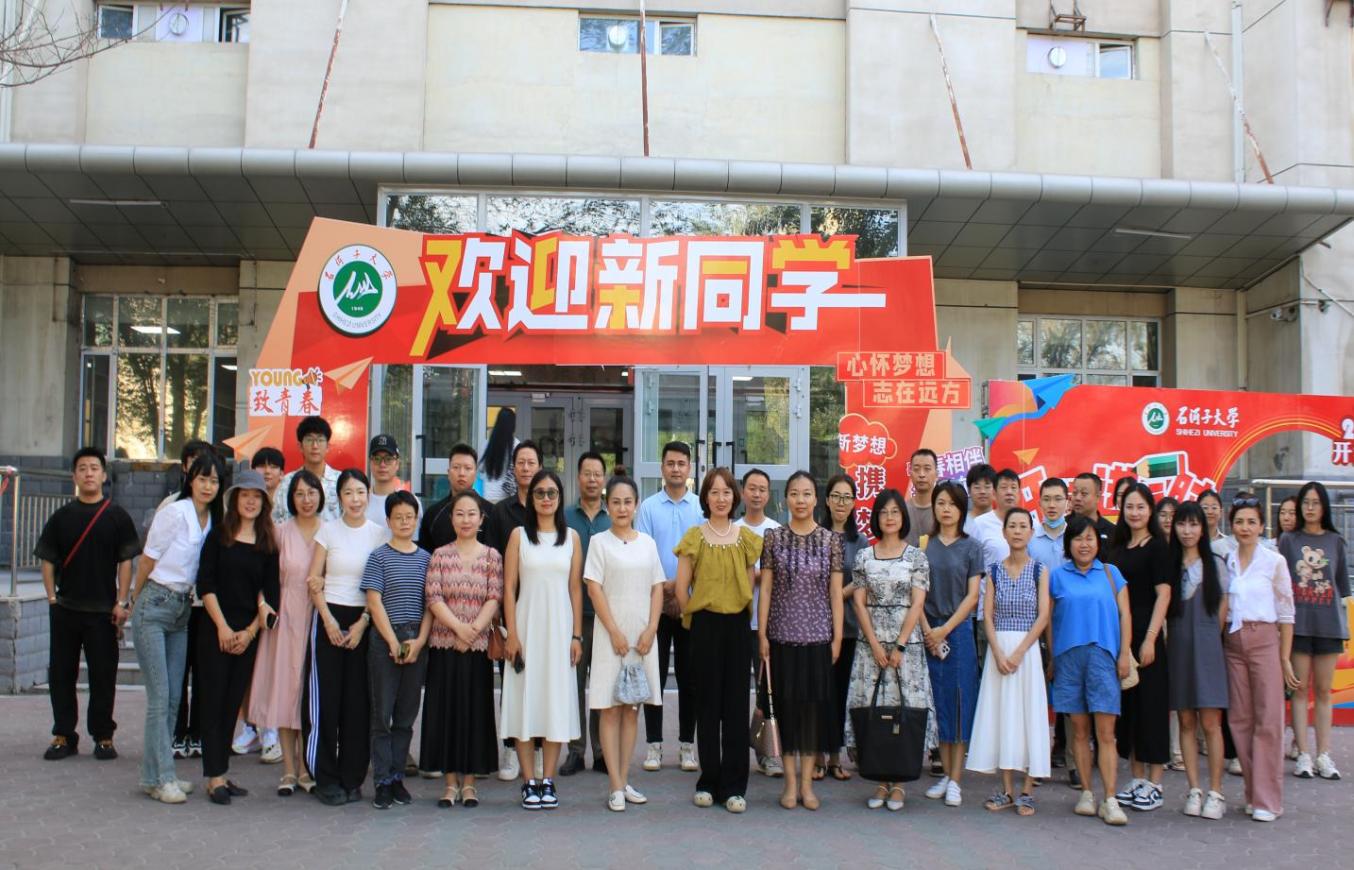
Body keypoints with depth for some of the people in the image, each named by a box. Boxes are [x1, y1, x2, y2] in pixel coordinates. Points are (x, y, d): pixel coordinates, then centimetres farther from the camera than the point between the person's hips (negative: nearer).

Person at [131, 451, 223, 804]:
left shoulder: (213, 520, 8)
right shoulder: (174, 512, -11)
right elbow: (147, 559, -4)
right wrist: (138, 601, 6)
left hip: (182, 609, 7)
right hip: (155, 606, -7)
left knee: (173, 698, 8)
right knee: (160, 697, -6)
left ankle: (155, 773, 16)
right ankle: (161, 777, 0)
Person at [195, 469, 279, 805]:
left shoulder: (268, 544, 8)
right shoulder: (219, 535, 1)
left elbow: (269, 594, 6)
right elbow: (205, 583, -4)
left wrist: (250, 632, -4)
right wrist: (222, 626, -11)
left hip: (249, 635, 3)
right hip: (215, 630, -3)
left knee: (233, 703, 7)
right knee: (214, 701, -3)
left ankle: (221, 772, 14)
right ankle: (215, 777, -1)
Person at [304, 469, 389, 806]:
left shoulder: (381, 534, 5)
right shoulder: (328, 530, 4)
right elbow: (314, 581, 3)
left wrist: (363, 622, -6)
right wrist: (328, 620, -7)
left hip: (365, 621, 0)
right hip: (329, 617, 0)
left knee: (358, 701, 1)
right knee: (325, 698, -2)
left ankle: (352, 778, 11)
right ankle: (327, 779, 8)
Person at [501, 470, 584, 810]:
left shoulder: (571, 537, 7)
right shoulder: (519, 535, 3)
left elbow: (575, 589, 6)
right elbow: (509, 587, 0)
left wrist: (577, 635, 1)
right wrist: (511, 634, -7)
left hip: (559, 627, 1)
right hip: (527, 625, -1)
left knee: (557, 702, 3)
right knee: (525, 700, 0)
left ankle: (548, 781, 10)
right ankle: (529, 782, 8)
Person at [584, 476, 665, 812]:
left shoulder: (648, 543, 9)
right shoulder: (599, 541, 0)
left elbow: (657, 588, 8)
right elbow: (594, 589, -5)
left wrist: (651, 630, -4)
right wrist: (615, 632, -12)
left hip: (643, 635, 4)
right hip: (610, 633, -4)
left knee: (632, 708, 8)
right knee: (610, 709, -4)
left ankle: (624, 780, 15)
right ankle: (616, 787, -1)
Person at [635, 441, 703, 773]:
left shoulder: (703, 507, 4)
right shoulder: (648, 507, 3)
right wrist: (663, 589, -12)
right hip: (656, 601, 0)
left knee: (689, 676, 6)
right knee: (655, 675, 4)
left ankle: (687, 744, 14)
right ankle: (654, 743, 11)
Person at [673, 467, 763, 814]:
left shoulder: (746, 537, 6)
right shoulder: (695, 537, -1)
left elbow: (749, 582, 12)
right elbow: (681, 585, 1)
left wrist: (738, 608, 7)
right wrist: (692, 617, 5)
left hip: (737, 624, 2)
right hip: (705, 625, -2)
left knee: (736, 704, 2)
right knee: (707, 704, 4)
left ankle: (734, 785, 9)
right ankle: (708, 782, 14)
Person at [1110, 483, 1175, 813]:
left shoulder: (1157, 546, -5)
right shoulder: (1119, 547, 12)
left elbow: (1164, 594, -11)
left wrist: (1150, 639, -17)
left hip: (1146, 633, -6)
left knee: (1151, 704, -1)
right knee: (1127, 704, 9)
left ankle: (1154, 785, 6)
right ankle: (1137, 778, 18)